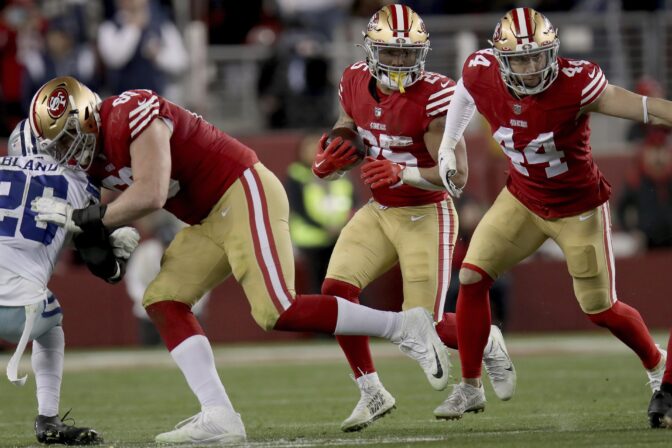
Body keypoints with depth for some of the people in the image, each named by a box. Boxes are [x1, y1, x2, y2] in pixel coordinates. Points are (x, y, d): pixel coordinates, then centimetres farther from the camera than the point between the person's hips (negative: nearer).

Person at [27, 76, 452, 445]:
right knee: (164, 301, 0)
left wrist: (82, 217, -19)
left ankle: (403, 327, -6)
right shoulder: (93, 153, 9)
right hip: (209, 220, 10)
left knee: (277, 311, -18)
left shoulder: (131, 115, -21)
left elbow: (149, 196, -28)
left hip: (244, 196, -10)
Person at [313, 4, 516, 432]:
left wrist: (402, 173, -39)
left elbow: (457, 176, -23)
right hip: (378, 212, 6)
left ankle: (488, 342, 27)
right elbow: (343, 147, 12)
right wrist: (327, 164, -12)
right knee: (336, 289, -13)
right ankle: (372, 393, 1)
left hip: (426, 216, -6)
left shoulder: (433, 96, -22)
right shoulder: (356, 84, -3)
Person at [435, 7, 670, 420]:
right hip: (523, 200, 4)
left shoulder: (574, 84, -31)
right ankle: (470, 388, 9)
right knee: (472, 278, -6)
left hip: (579, 209, -4)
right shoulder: (482, 76, -18)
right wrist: (447, 147, 10)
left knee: (601, 309, 5)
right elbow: (465, 94, 8)